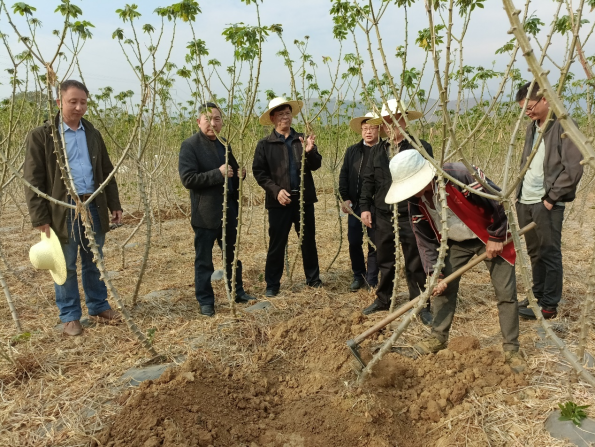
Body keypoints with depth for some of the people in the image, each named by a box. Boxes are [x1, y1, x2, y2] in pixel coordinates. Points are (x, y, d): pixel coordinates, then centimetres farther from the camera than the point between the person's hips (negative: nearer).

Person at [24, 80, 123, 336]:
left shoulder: (93, 134, 11)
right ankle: (70, 316, 20)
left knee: (94, 263, 14)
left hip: (94, 207, 4)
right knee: (66, 266, 7)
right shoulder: (41, 135, -4)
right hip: (63, 210, -4)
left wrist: (115, 205, 8)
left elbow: (107, 172, 15)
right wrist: (40, 219, -12)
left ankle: (99, 307, 28)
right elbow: (33, 181, -7)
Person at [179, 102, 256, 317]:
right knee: (204, 261, 5)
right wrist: (218, 173, -25)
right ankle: (205, 301, 18)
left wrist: (239, 173, -1)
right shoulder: (190, 145, -10)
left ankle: (237, 292, 34)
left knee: (233, 256, 18)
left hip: (229, 210, 7)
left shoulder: (224, 144, 12)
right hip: (205, 214, -7)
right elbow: (187, 179, -19)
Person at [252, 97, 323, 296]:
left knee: (309, 241, 12)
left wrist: (309, 151, -19)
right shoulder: (264, 144, 1)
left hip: (304, 199, 3)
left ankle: (313, 278, 28)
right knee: (277, 244, 3)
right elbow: (258, 171, -4)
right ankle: (272, 284, 15)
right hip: (279, 201, -3)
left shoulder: (302, 139, 8)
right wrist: (276, 190, -16)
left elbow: (316, 165, 2)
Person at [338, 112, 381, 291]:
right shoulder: (352, 151, 9)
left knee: (374, 244, 5)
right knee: (354, 242, 7)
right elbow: (344, 175, 7)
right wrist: (345, 198, -2)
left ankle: (372, 281, 18)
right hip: (355, 204, 3)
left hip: (377, 206, -3)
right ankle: (358, 276, 26)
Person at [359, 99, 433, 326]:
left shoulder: (421, 148, -4)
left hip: (411, 216, -4)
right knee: (385, 262, 16)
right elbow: (368, 181, 12)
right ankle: (383, 299, 31)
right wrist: (365, 207, 5)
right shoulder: (376, 151, 11)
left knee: (415, 265, 4)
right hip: (383, 216, 5)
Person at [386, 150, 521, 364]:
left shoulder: (460, 176, -34)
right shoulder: (416, 202, -15)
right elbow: (425, 240, -7)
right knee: (444, 288, 3)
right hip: (456, 242, 5)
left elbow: (497, 199, -24)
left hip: (491, 238, -4)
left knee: (506, 294, -3)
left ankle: (511, 349, 13)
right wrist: (436, 273, -12)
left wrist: (496, 237, -16)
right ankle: (438, 337, 21)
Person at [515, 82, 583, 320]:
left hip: (547, 204, -7)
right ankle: (538, 295, 29)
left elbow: (573, 169, -15)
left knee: (550, 254, 2)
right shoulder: (532, 127, 14)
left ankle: (549, 305, 11)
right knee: (535, 253, 16)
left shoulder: (564, 126, -10)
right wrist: (519, 193, 11)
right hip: (525, 202, 7)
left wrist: (551, 198, -14)